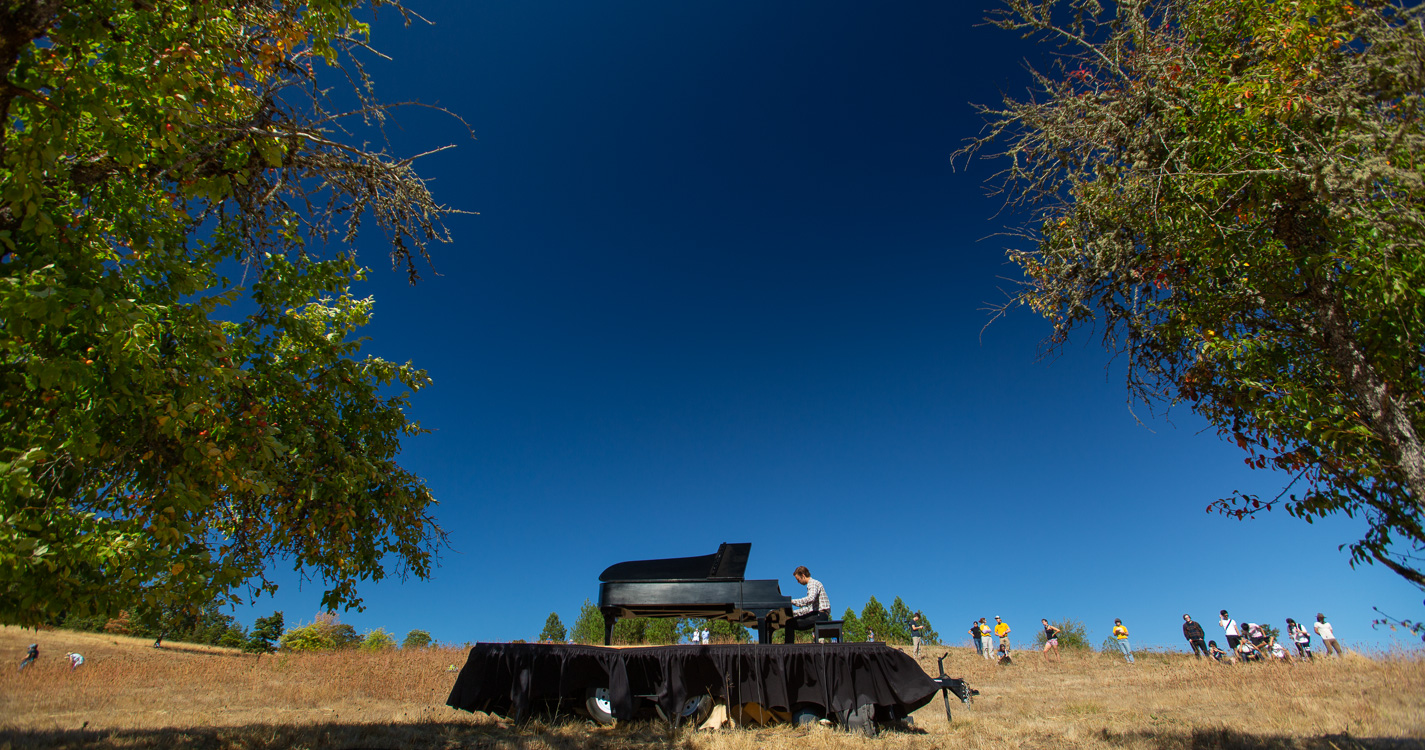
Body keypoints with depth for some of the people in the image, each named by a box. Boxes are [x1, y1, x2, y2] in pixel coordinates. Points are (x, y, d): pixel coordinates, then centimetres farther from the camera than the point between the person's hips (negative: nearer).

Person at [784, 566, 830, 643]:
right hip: (817, 614, 10)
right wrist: (793, 612, 17)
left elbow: (810, 599, -27)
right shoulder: (810, 585, 24)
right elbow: (809, 607, 23)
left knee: (790, 623, -19)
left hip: (820, 614, -10)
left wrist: (792, 601, -25)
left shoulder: (813, 583, -7)